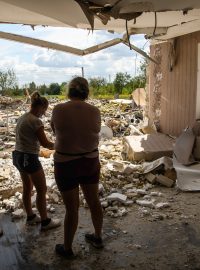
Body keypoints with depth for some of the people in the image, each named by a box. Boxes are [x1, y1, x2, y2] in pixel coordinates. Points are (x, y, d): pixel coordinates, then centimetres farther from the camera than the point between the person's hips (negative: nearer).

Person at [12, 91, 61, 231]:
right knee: (42, 190, 5)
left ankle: (30, 216, 36)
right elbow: (45, 143, -16)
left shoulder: (22, 118, 8)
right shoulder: (36, 121, -19)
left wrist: (49, 145, 16)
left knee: (27, 188, 22)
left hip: (18, 155, 9)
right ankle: (45, 221, 16)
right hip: (29, 158, -9)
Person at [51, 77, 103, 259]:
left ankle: (67, 249, 28)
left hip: (66, 165, -3)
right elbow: (95, 134, 3)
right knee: (94, 201, 20)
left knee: (72, 208, 9)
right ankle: (98, 237, 40)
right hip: (91, 162, 3)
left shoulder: (59, 110, -13)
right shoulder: (94, 111, -7)